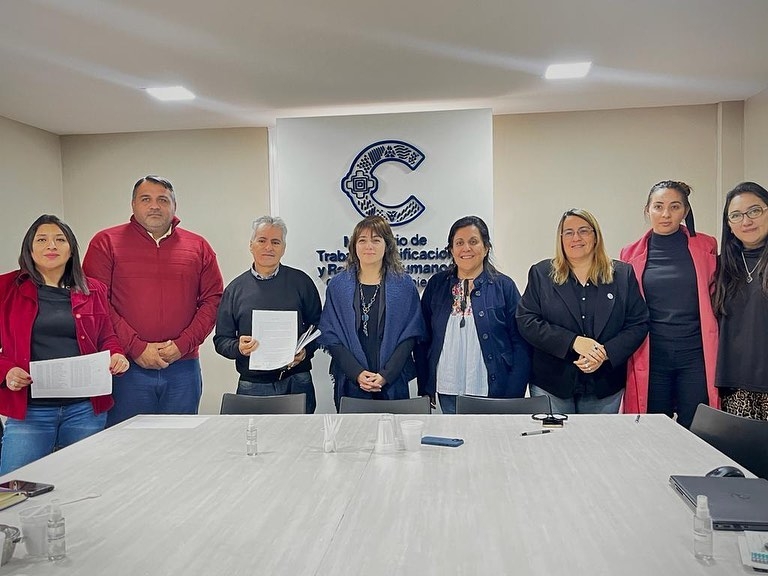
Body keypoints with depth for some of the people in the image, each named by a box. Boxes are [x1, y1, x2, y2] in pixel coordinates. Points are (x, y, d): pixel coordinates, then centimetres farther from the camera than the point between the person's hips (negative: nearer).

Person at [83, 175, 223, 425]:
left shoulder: (198, 247, 10)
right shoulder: (106, 243, 4)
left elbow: (213, 299, 6)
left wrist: (182, 344, -6)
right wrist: (136, 348, -11)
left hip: (182, 369, 2)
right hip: (126, 369, -2)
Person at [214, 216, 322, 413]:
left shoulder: (301, 282, 5)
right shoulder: (235, 288, 7)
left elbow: (317, 326, 8)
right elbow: (221, 339, 8)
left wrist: (306, 351, -9)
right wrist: (238, 348, -12)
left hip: (296, 382, 0)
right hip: (253, 386, 1)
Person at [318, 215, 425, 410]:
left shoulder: (404, 285, 2)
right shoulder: (338, 285, 4)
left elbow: (410, 335, -1)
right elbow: (330, 335, 0)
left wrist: (386, 375, -12)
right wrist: (357, 373, -12)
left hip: (393, 384, 0)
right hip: (349, 383, 1)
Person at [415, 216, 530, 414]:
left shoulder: (504, 286, -2)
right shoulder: (436, 285, 4)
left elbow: (521, 343, -3)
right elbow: (423, 340, 8)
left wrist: (513, 396, -9)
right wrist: (424, 389, 4)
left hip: (493, 392, -2)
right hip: (447, 392, 2)